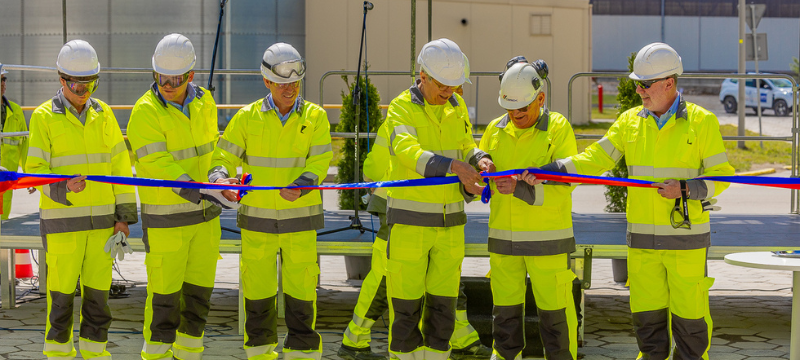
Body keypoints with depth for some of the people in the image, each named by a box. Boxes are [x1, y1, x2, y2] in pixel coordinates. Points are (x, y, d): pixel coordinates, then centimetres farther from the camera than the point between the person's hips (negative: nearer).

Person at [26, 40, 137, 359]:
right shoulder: (44, 117, -3)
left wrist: (123, 214, 6)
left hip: (101, 219, 3)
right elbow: (34, 170, -7)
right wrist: (62, 188, -26)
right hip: (62, 219, -3)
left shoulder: (103, 113, 9)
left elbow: (119, 164, 11)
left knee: (98, 289, 6)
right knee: (61, 290, 0)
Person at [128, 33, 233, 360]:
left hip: (204, 214, 6)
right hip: (165, 218, -5)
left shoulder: (204, 102, 3)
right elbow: (159, 164, -24)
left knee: (199, 290, 11)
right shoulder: (145, 112, -16)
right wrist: (198, 193, -35)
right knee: (164, 294, -1)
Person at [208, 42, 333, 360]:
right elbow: (224, 157, 1)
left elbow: (319, 162, -8)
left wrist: (301, 186, -27)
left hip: (300, 218, -1)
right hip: (257, 219, 1)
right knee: (257, 289, 8)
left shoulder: (315, 116, 0)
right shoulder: (248, 117, 0)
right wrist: (220, 178, -22)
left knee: (301, 290, 0)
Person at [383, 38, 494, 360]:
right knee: (406, 305, 0)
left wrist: (480, 160, -12)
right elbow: (408, 152, -27)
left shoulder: (457, 107, 7)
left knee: (442, 304, 6)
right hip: (409, 222, -4)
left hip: (449, 221, 5)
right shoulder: (401, 108, -10)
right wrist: (455, 167, -40)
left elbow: (466, 151, 13)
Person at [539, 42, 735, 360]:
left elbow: (721, 176, -1)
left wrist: (685, 189, -17)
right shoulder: (630, 121, 8)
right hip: (642, 239, 4)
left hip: (686, 239, -3)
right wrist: (547, 171, -8)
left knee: (689, 315, 0)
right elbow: (594, 159, 4)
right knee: (646, 315, 7)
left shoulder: (701, 121, -2)